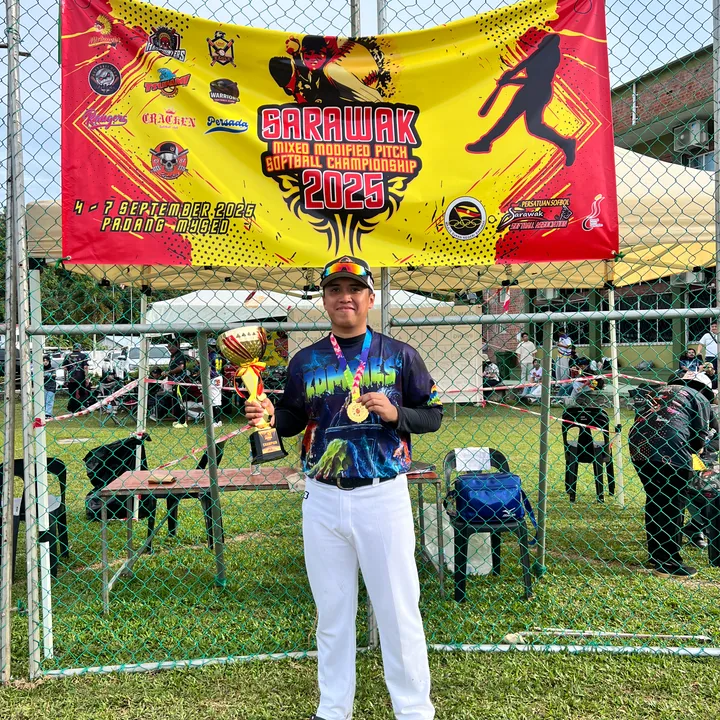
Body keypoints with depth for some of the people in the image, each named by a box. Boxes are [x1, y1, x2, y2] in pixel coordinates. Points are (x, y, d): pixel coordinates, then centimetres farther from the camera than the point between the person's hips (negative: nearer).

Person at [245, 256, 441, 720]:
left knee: (398, 611, 4)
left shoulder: (400, 355, 1)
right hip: (323, 500, 3)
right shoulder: (305, 361, 7)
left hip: (384, 496, -2)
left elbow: (433, 415, 4)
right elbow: (292, 421, 14)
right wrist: (269, 415, -8)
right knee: (332, 612, 13)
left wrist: (395, 413, -15)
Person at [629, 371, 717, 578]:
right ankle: (668, 562, 4)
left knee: (653, 500, 18)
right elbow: (701, 436, 5)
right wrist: (691, 450, 26)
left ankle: (655, 554, 28)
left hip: (638, 445, 6)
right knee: (673, 505, 2)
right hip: (671, 450, -6)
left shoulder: (661, 390, 30)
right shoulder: (700, 399, 14)